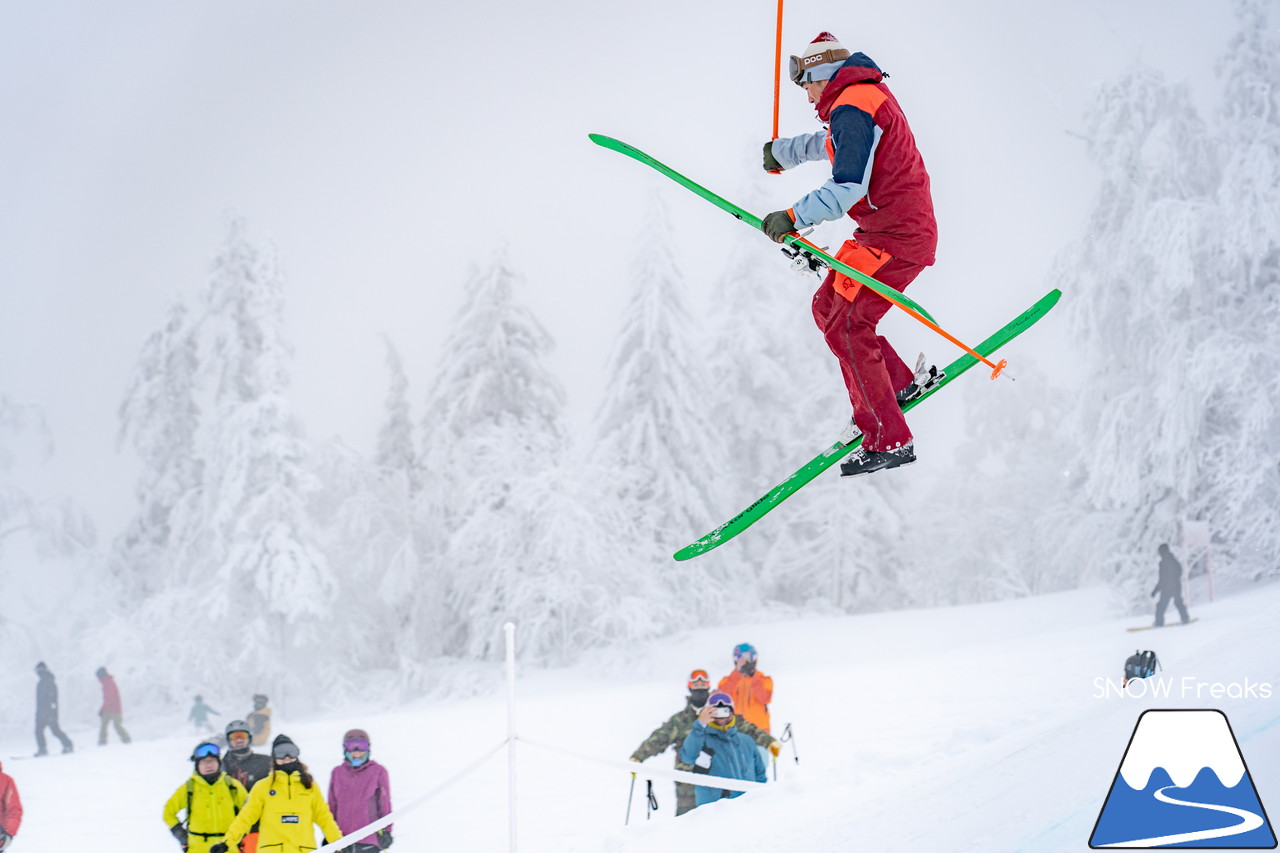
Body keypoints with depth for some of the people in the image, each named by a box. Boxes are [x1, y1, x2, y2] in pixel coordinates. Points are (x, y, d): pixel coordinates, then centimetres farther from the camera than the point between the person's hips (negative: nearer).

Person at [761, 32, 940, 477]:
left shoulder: (852, 108, -17)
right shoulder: (868, 95, 16)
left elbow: (848, 187, -27)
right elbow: (833, 143, 38)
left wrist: (793, 217, -24)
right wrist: (783, 150, 53)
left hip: (895, 238, -10)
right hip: (890, 230, 10)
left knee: (846, 328, -13)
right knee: (827, 307, 14)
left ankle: (889, 441, -12)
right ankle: (902, 383, 18)